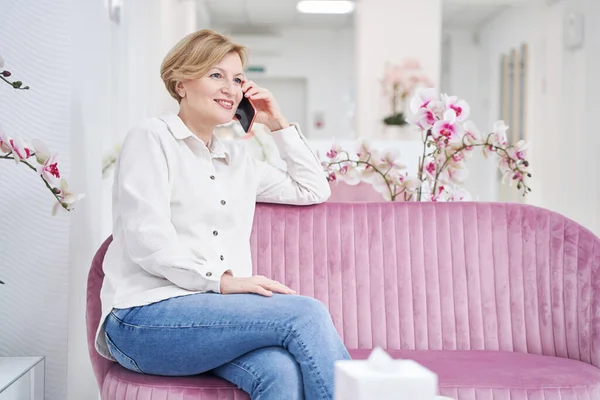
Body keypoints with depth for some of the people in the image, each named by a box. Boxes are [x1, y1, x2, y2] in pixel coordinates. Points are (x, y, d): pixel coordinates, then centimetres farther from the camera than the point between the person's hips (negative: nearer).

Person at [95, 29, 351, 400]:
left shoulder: (236, 158, 25)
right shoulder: (152, 139, 4)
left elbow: (314, 190, 31)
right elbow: (147, 241, -9)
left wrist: (279, 124, 24)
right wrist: (221, 280, -18)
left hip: (216, 311, 6)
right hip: (146, 318, -5)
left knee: (283, 369, -32)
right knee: (307, 313, -27)